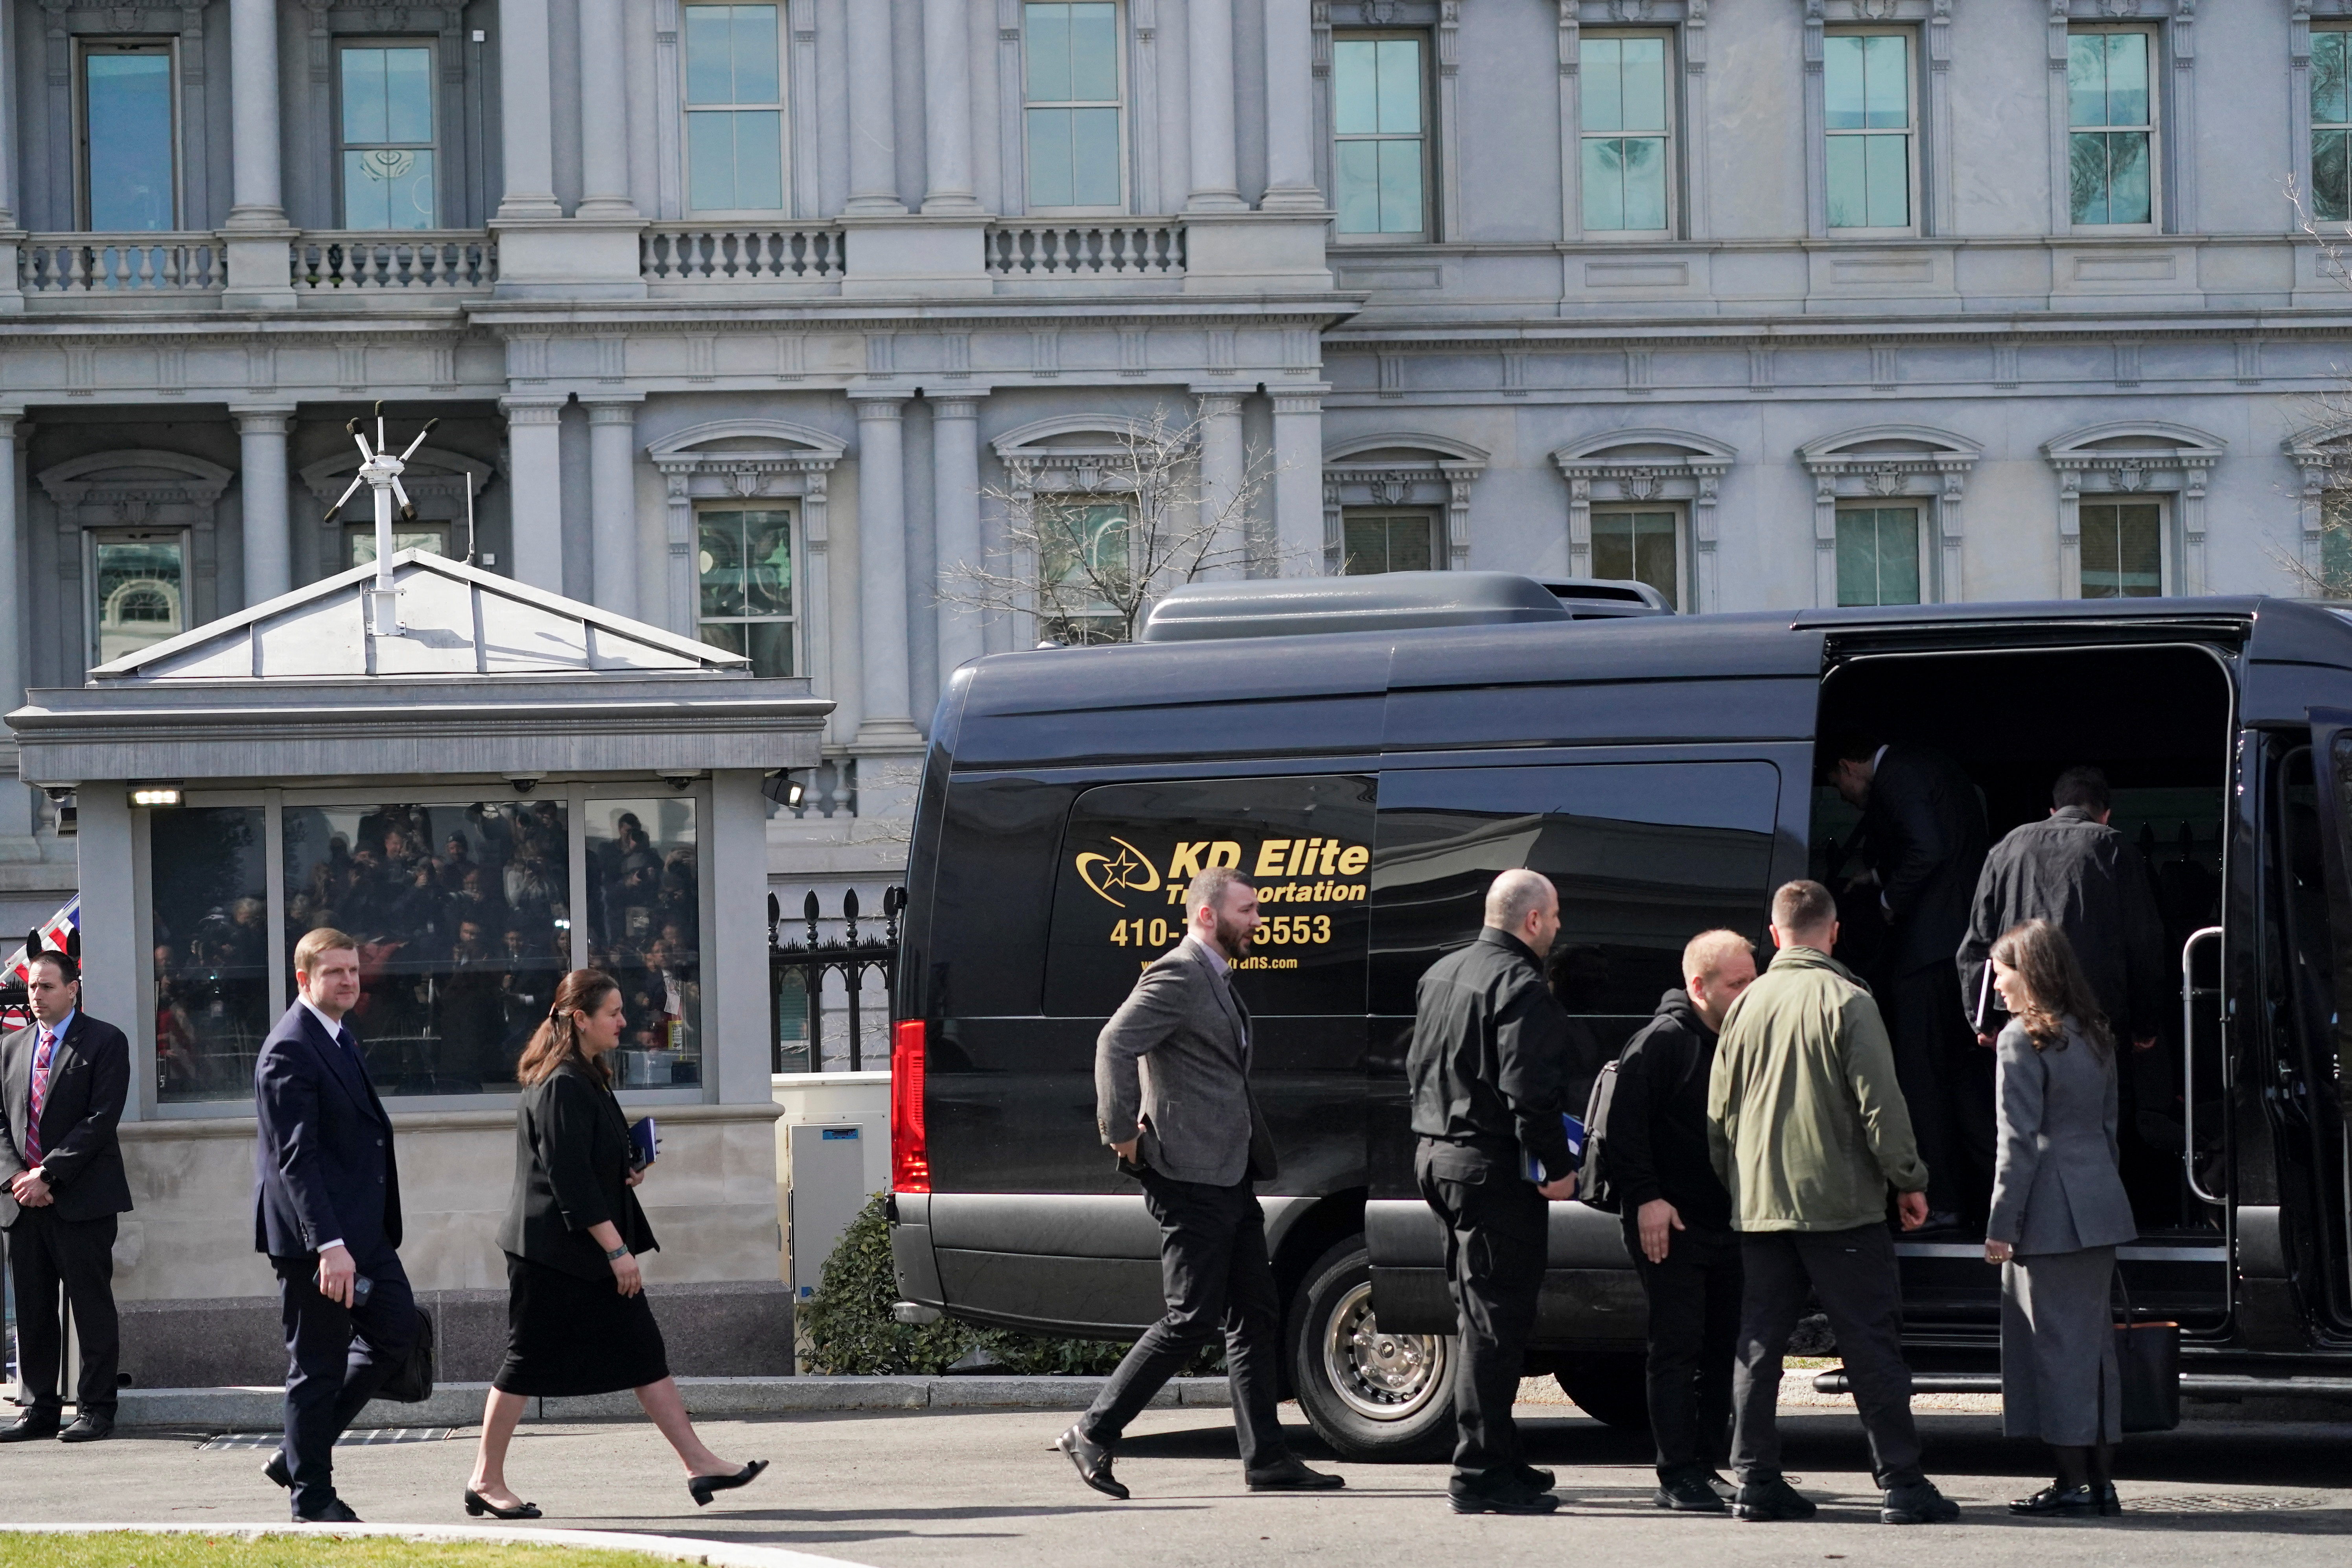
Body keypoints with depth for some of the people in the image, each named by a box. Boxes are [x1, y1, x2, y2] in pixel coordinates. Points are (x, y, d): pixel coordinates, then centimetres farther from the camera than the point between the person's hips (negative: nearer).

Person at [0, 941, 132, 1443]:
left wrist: (49, 1174, -14)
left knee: (92, 1308, -2)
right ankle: (41, 1410, 12)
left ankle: (95, 1410, 2)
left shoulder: (105, 1043, 0)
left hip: (82, 1199, -5)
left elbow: (102, 1118, -9)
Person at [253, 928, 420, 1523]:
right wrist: (328, 1245, -29)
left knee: (396, 1331, 13)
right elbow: (296, 1156, -23)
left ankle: (301, 1452, 21)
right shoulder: (290, 1050, -17)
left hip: (363, 1229, 10)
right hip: (315, 1236, -10)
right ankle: (312, 1493, 11)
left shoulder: (339, 1038, 14)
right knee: (318, 1363, -1)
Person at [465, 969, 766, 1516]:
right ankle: (486, 1481, 9)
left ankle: (699, 1464, 5)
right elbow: (569, 1177, -22)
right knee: (529, 1363, -1)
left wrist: (628, 1172, 7)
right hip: (554, 1251, -10)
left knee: (643, 1353, 6)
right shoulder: (561, 1087, -18)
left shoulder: (587, 1080, 13)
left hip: (593, 1251, 10)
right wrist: (616, 1249, -21)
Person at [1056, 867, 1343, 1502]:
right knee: (1193, 1318, -9)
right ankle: (1094, 1435, -2)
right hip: (1189, 1179, -10)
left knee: (1256, 1316, 8)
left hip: (1229, 1179, 10)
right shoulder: (1177, 977, -12)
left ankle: (1267, 1459, 10)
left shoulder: (1217, 981, 20)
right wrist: (1122, 1134, -22)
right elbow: (1115, 1045, -26)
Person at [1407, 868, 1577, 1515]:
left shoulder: (1442, 974, 14)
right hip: (1495, 1169, -10)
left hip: (1440, 1157, 10)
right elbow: (1527, 1091, -23)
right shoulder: (1521, 987, -16)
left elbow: (1416, 1069, 21)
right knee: (1496, 1321, -6)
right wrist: (1558, 1165, -17)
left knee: (1482, 1316, 17)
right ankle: (1481, 1473, -7)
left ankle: (1495, 1459, 23)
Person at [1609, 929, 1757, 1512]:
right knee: (1678, 1347, -6)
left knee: (1724, 1349, 8)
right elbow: (1626, 1123, -13)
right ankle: (1679, 1476, -5)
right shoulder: (1662, 1042, -9)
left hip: (1729, 1223, 7)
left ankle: (1710, 1465, 15)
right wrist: (1646, 1198, -18)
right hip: (1670, 1223, -7)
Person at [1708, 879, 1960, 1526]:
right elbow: (1880, 1103, -10)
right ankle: (1901, 1483, -3)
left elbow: (1719, 1112, 12)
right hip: (1841, 1205, -5)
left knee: (1760, 1345, 8)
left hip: (1759, 1206, 5)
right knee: (1870, 1345, -1)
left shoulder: (1746, 1005, 7)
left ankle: (1756, 1479, 6)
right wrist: (1908, 1180, 0)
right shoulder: (1846, 1002, -8)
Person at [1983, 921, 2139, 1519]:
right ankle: (2101, 1479, 13)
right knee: (2095, 1339, 11)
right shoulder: (2094, 1037, 13)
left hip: (2049, 1214, -8)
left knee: (2056, 1342, -3)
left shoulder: (2024, 1039, -11)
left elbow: (2020, 1140, -14)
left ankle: (2072, 1481, -2)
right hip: (2100, 1210, 8)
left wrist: (2001, 1224, -11)